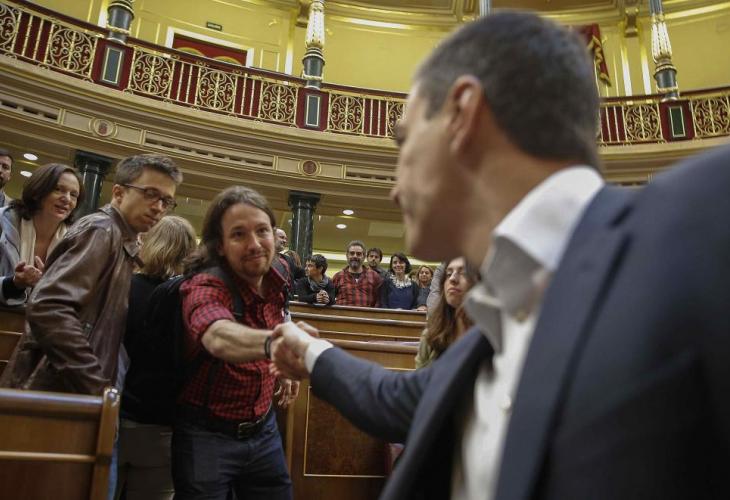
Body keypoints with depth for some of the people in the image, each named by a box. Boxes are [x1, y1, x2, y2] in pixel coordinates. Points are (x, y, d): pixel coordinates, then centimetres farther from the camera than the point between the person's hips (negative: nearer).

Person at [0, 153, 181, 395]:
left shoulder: (122, 244, 16)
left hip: (72, 390, 9)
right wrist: (97, 387, -24)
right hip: (53, 390, -9)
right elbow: (47, 309, -26)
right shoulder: (101, 229, -12)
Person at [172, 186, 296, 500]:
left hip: (263, 429, 6)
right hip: (207, 434, -5)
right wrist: (274, 343, -66)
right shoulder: (205, 285, -23)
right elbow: (219, 337, -46)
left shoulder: (276, 280, -3)